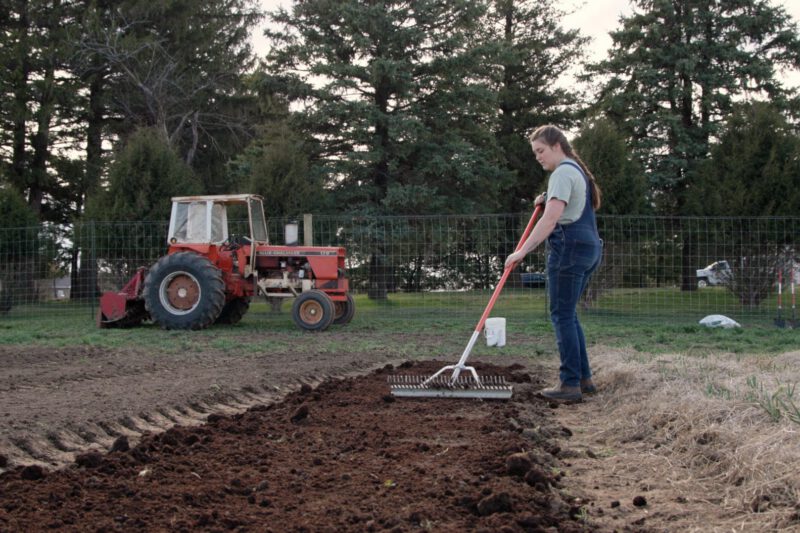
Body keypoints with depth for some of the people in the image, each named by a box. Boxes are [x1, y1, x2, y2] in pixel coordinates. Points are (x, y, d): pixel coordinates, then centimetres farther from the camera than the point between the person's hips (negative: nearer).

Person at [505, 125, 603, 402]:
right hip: (588, 247, 10)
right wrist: (546, 202, 16)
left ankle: (570, 384, -7)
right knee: (568, 313, 14)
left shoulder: (562, 173, -11)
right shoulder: (577, 171, 21)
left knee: (562, 315, -7)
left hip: (570, 247, -10)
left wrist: (522, 251, -23)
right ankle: (584, 378, 16)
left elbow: (550, 219, -22)